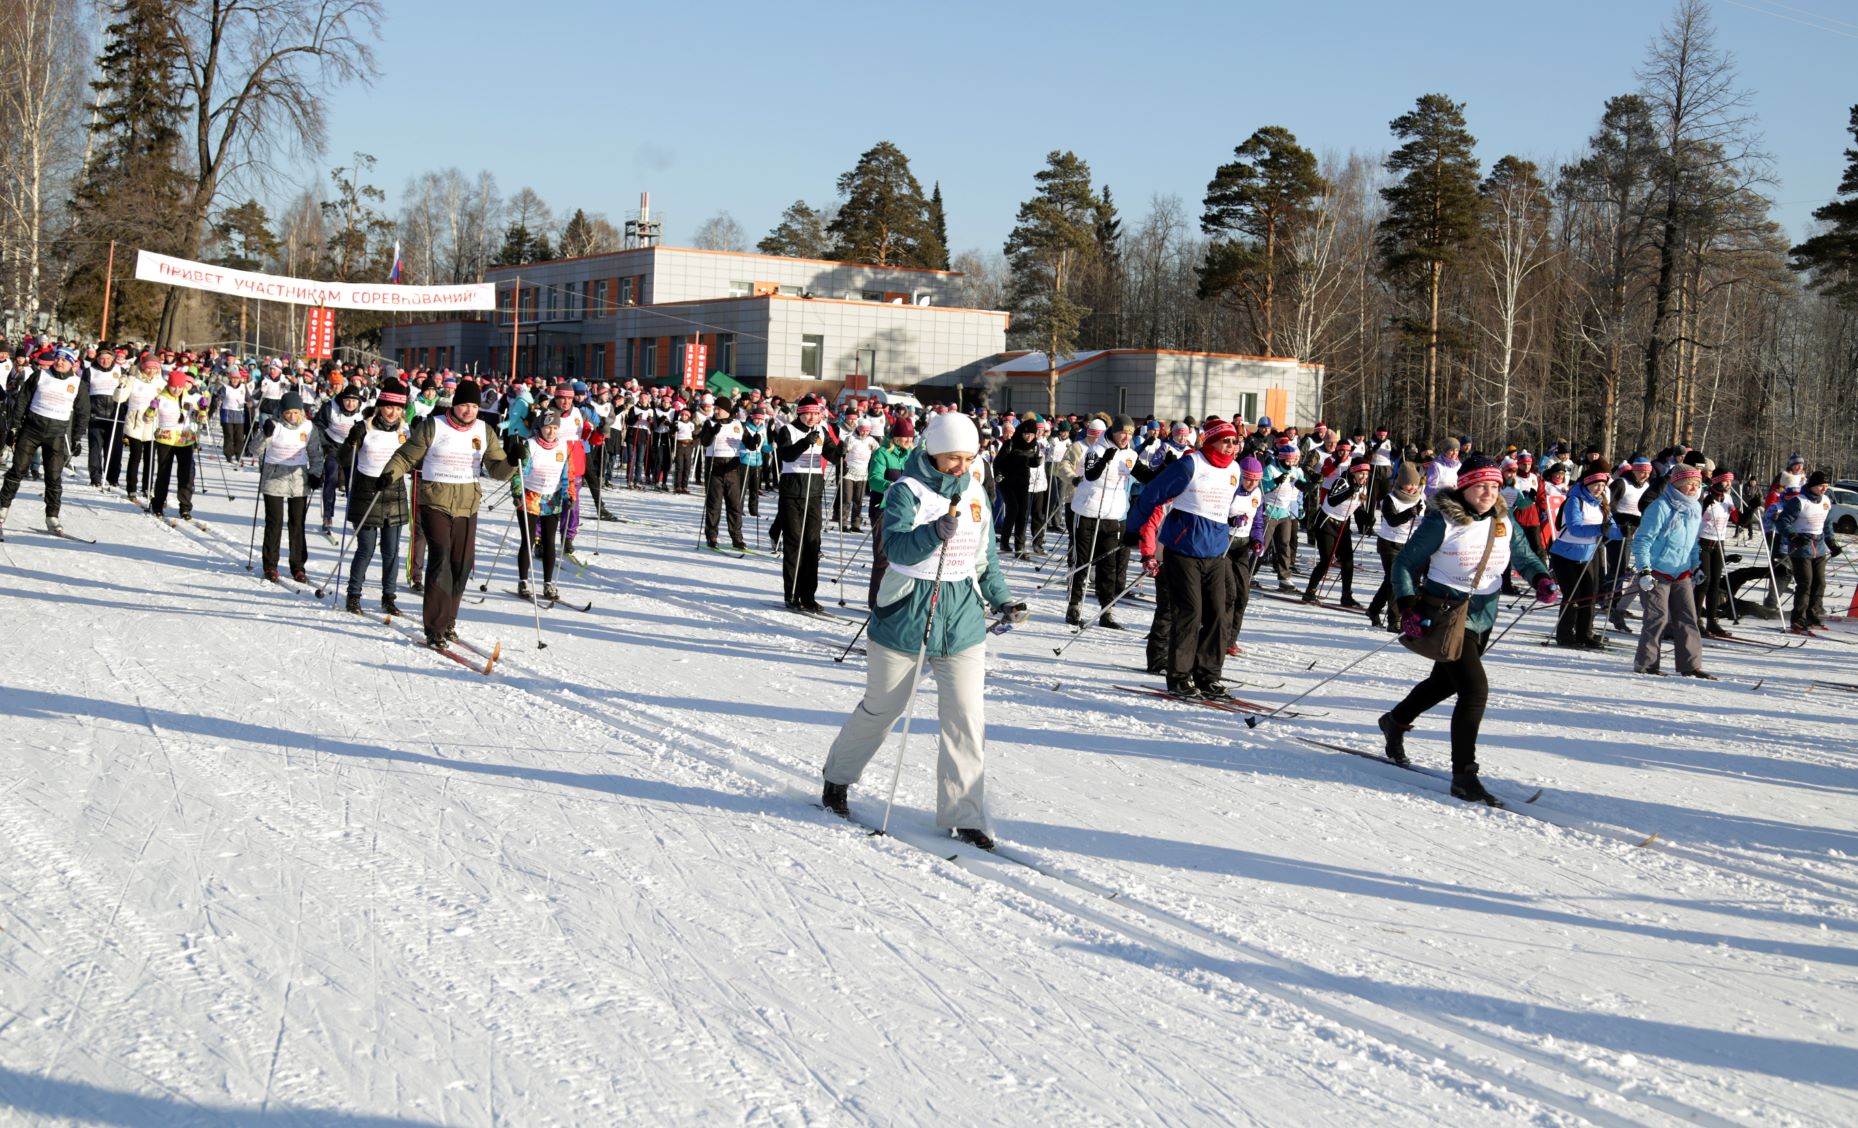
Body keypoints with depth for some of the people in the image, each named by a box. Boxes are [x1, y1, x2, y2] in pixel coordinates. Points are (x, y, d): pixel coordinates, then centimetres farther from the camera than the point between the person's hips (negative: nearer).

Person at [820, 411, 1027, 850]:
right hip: (908, 613, -4)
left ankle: (963, 815, 1)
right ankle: (837, 777, 36)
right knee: (881, 709, 11)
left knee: (967, 717, -5)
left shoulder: (975, 493, 7)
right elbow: (898, 547, -24)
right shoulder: (906, 491, -10)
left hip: (963, 618, 4)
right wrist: (936, 532, -40)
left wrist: (1001, 600, 10)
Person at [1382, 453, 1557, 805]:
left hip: (1483, 617, 7)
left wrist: (1542, 579, -14)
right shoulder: (1442, 521, -15)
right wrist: (1408, 609, -20)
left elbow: (1524, 557, 9)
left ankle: (1396, 722, 50)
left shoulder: (1503, 522, 1)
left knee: (1447, 681, 24)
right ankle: (1464, 776, -13)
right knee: (1475, 688, -17)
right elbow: (1404, 563, -10)